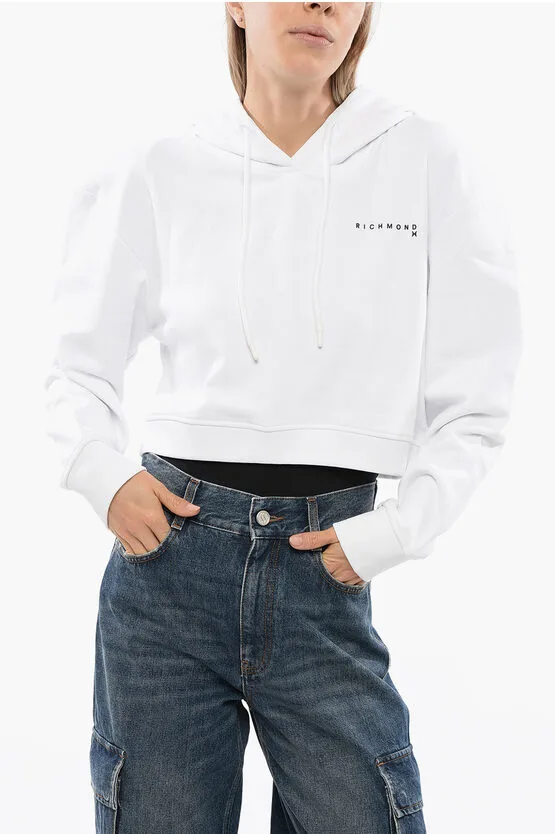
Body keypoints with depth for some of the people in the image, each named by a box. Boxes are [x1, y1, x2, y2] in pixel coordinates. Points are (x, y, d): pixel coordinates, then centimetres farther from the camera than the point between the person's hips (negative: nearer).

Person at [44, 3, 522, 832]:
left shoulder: (433, 164, 0)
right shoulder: (159, 173, 3)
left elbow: (473, 405, 3)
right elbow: (81, 366, 12)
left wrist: (394, 533, -9)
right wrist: (103, 475, -6)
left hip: (326, 581, 0)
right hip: (171, 557, 1)